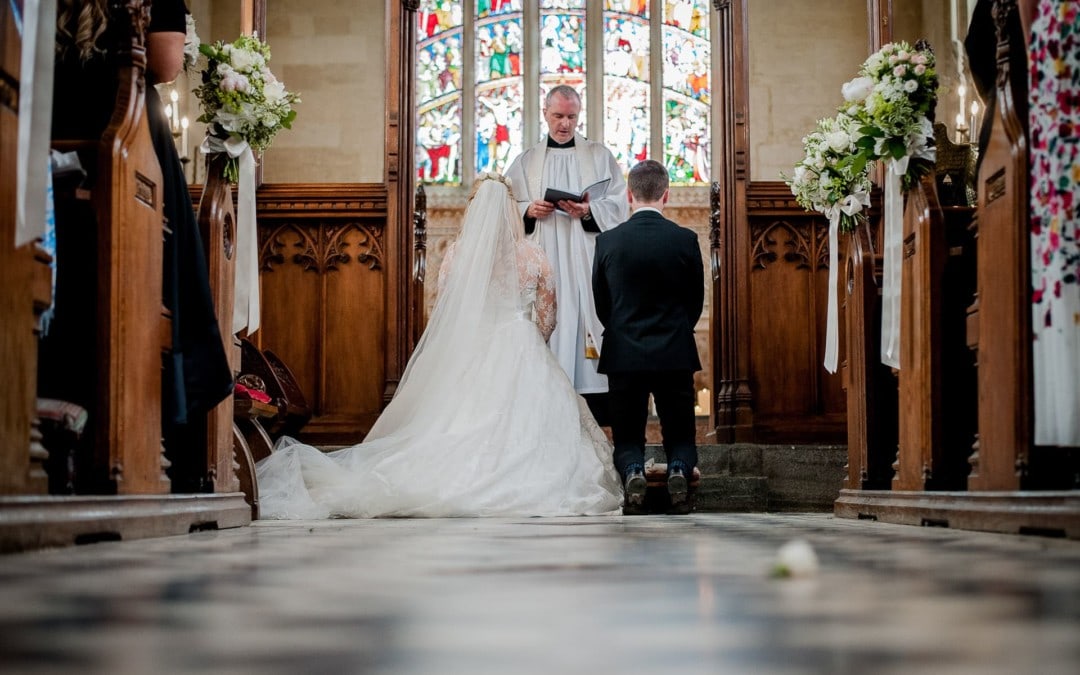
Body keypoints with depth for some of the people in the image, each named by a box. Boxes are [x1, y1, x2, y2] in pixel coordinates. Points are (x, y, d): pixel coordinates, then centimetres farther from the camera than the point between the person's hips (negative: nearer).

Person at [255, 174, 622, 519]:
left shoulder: (456, 254, 0)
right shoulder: (534, 256, 1)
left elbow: (443, 312, 6)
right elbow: (547, 316, 8)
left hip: (466, 355, 1)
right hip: (522, 356, -1)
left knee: (461, 423, 3)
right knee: (523, 423, -2)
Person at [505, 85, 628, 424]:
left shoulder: (600, 156, 12)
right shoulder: (526, 161, 16)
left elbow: (618, 205, 3)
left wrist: (590, 211, -15)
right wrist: (528, 211, -8)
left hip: (587, 261, -1)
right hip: (542, 262, 1)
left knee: (587, 317, -9)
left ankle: (595, 411, -9)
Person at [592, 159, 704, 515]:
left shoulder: (608, 241, -4)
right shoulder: (685, 240, -5)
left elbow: (601, 304, 6)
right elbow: (695, 301, 6)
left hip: (623, 355, 0)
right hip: (675, 354, 0)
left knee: (627, 439, 12)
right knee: (681, 437, 12)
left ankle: (632, 472, -19)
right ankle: (678, 470, -19)